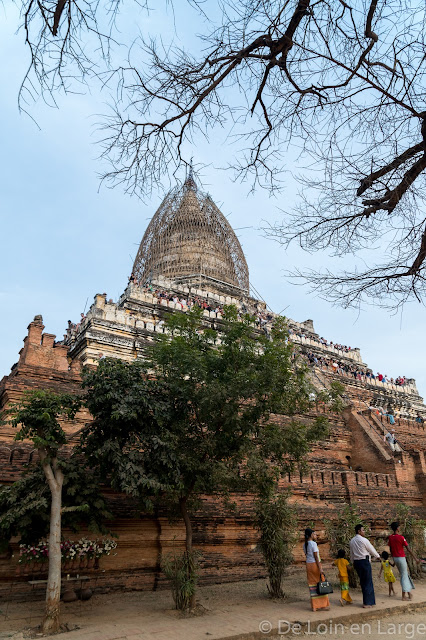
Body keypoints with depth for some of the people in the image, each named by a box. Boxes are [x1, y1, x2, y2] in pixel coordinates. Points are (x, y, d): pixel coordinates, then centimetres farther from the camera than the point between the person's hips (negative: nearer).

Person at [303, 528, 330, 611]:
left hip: (308, 565, 7)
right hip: (315, 564, -6)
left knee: (312, 585, 9)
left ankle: (314, 606, 11)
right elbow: (316, 557, -15)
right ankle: (325, 605, 12)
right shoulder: (313, 543, -12)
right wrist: (320, 568, -14)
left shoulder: (305, 545, 9)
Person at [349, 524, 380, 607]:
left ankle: (367, 601, 23)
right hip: (364, 561, -7)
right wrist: (378, 556, 17)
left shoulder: (351, 541, 8)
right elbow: (372, 549, -1)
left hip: (356, 562, 7)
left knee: (363, 582, 15)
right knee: (368, 582, 1)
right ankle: (367, 603, 4)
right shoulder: (363, 540, -13)